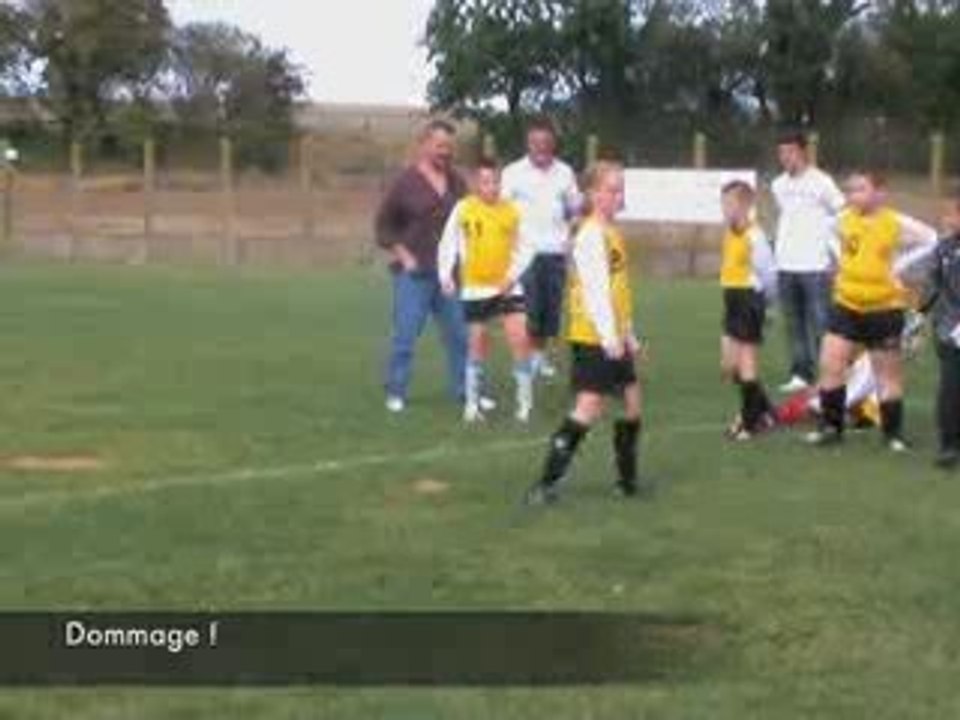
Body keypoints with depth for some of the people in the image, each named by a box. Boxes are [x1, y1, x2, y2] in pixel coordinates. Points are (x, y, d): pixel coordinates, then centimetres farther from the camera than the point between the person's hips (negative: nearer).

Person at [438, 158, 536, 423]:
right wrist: (445, 275, -9)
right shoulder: (463, 209, -5)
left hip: (507, 287, 1)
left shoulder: (512, 211, -2)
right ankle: (472, 404, 22)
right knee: (478, 345, 7)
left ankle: (525, 402, 3)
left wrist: (512, 275, -8)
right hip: (475, 287, -1)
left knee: (520, 340, -9)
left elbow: (524, 248, 3)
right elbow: (448, 243, 0)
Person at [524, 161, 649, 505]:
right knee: (590, 406, -12)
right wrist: (609, 337, -23)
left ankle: (628, 479, 24)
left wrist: (628, 334, 21)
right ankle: (547, 482, -9)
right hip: (594, 338, -9)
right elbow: (595, 290, -20)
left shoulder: (612, 233, 15)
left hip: (614, 338, 9)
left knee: (632, 401, 12)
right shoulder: (591, 235, -14)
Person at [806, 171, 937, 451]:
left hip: (884, 308, -4)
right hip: (847, 305, 4)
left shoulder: (896, 223, -12)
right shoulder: (845, 219, 1)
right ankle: (831, 426, 10)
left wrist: (900, 265, -15)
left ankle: (893, 432, 19)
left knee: (888, 374, 7)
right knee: (830, 364, -3)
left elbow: (933, 240, -13)